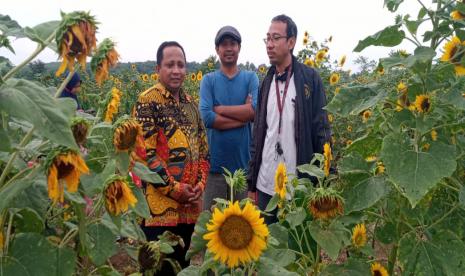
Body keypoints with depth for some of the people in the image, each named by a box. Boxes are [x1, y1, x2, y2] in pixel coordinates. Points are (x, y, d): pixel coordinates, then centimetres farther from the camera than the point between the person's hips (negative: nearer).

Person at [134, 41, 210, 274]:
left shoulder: (190, 103, 12)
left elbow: (203, 148, 14)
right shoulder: (148, 101, -10)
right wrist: (174, 189, -16)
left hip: (190, 205, 7)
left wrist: (200, 183, -1)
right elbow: (145, 153, -17)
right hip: (160, 204, -6)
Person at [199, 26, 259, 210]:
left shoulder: (250, 78, 5)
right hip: (215, 161, 0)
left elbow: (256, 110, -13)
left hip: (242, 161, 1)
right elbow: (206, 117, -13)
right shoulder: (208, 80, 3)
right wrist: (243, 114, -12)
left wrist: (219, 108, -10)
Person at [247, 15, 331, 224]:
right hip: (265, 185, 4)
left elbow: (321, 131, -6)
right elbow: (257, 134, 10)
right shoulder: (266, 82, 8)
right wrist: (251, 183, 9)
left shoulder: (310, 79, -4)